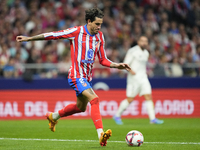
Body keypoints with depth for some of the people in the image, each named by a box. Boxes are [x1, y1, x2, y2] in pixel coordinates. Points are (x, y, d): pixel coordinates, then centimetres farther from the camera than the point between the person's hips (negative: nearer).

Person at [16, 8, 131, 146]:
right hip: (77, 76, -8)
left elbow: (103, 60, 12)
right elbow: (52, 35, -5)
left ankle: (53, 116, 45)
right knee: (94, 99, -25)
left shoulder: (100, 37, 6)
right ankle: (101, 134, -32)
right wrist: (29, 38, -2)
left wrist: (117, 66, -4)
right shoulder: (76, 32, -12)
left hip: (88, 77, 8)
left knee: (81, 107, 20)